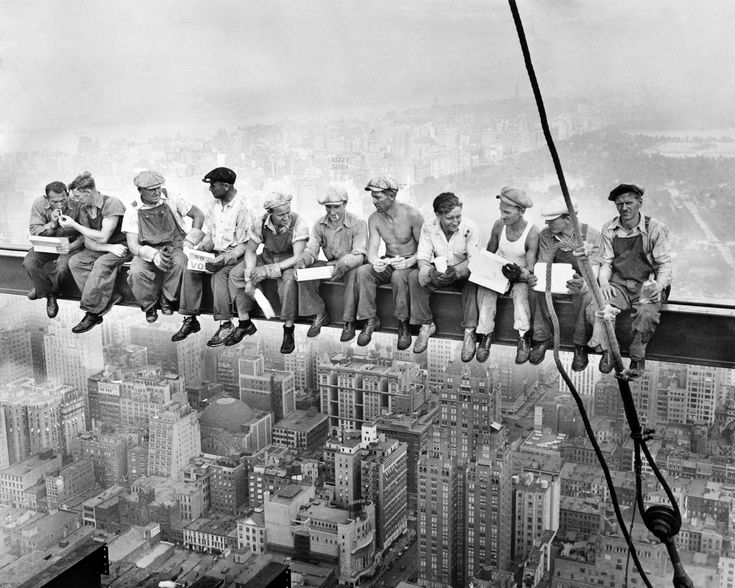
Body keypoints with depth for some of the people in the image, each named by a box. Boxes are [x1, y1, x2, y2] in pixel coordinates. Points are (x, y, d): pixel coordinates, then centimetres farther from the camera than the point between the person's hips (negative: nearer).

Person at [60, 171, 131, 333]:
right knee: (74, 262, -16)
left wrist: (74, 225, -15)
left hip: (122, 246, -7)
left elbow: (102, 237, -21)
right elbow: (88, 242, 0)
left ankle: (92, 312, -25)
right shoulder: (84, 210, 4)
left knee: (101, 264, -34)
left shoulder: (112, 203, -18)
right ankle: (108, 299, -21)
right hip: (102, 248, 7)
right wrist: (110, 247, -20)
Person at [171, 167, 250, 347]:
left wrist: (223, 259, -27)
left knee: (219, 275, -34)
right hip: (215, 252, 7)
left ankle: (226, 324, -24)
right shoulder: (214, 205, 8)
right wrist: (199, 249, -5)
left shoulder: (242, 208, -15)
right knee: (190, 270, -17)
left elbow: (244, 245, -16)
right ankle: (190, 320, -12)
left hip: (234, 254, -7)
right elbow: (209, 235, 15)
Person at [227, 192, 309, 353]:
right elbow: (250, 251, -4)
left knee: (289, 280, -38)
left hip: (289, 262, -4)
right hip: (266, 258, 5)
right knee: (235, 275, -12)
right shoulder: (260, 223, -14)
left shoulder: (298, 224, -25)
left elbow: (298, 257, -28)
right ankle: (245, 323, -1)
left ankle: (288, 331, -23)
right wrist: (249, 278, -18)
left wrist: (270, 269, -35)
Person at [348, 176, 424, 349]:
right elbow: (372, 249, -8)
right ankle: (370, 320, -17)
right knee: (362, 271, -25)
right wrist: (375, 262, -33)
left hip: (410, 263, -4)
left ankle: (403, 325, -24)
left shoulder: (412, 215, -14)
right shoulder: (374, 219, 0)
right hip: (387, 263, 4)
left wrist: (408, 262, -32)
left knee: (398, 276, -38)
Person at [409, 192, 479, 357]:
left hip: (463, 272, -2)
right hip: (438, 271, 3)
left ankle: (469, 332, -29)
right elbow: (422, 258, -13)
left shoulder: (470, 227, -18)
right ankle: (426, 325, -11)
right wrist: (431, 272, -38)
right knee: (414, 276, -24)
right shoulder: (428, 227, -11)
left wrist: (456, 271, -42)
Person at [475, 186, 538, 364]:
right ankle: (486, 334, -25)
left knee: (521, 290, -36)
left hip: (521, 276, -3)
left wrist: (520, 274, -41)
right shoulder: (499, 225, -5)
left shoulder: (532, 233, -18)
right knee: (485, 288, -28)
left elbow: (530, 270, -19)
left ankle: (523, 338, -33)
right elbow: (489, 253, 9)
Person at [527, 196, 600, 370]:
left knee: (585, 296, -38)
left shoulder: (590, 235, -14)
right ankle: (542, 338, -13)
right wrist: (534, 277, -31)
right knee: (536, 290, -29)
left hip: (580, 281, -3)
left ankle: (580, 345, -19)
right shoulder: (546, 235, -5)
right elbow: (543, 264, -5)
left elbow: (593, 268, -18)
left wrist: (583, 282, -43)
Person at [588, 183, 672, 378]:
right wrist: (603, 282, -12)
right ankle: (607, 350, -7)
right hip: (617, 284, 2)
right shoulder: (609, 229, 7)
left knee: (647, 313, -34)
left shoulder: (655, 229, -2)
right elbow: (605, 262, 10)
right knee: (596, 307, -29)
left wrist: (659, 285, -21)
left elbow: (664, 264, -1)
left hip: (646, 286, -2)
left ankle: (637, 357, -10)